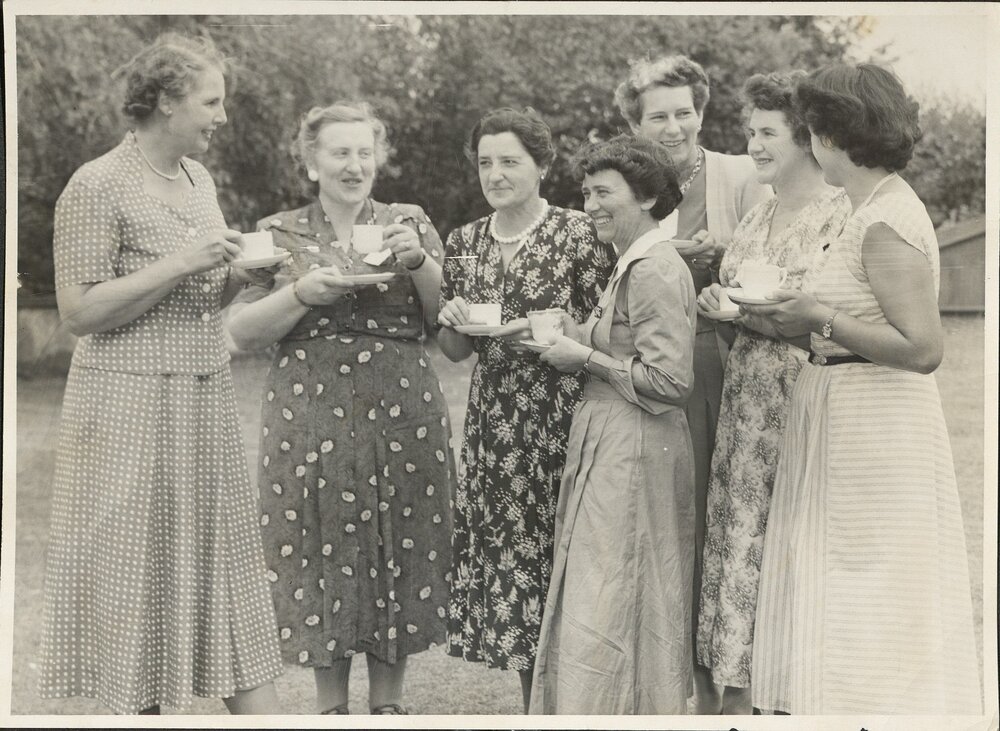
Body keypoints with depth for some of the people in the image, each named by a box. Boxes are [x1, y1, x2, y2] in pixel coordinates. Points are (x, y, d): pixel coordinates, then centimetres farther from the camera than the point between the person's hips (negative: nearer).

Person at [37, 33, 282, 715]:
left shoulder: (198, 178, 13)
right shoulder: (99, 186, -10)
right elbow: (81, 311, -15)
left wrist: (241, 272, 2)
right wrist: (180, 264, -19)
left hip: (208, 401, 7)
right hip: (131, 407, -7)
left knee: (227, 563, 8)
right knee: (139, 575, 1)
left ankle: (260, 712, 12)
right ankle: (137, 704, 14)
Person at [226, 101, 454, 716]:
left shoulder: (410, 222, 9)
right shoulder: (280, 233, 6)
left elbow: (450, 317, 5)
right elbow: (243, 332, 1)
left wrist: (418, 262, -12)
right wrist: (304, 291, -13)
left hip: (404, 416, 1)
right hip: (312, 418, -1)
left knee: (400, 554, 5)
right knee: (323, 552, 3)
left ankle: (388, 700, 20)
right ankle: (331, 705, 18)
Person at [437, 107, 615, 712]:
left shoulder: (580, 235, -4)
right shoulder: (465, 242, 11)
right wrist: (456, 323, -5)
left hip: (562, 420, -5)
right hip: (494, 424, 5)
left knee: (559, 557, -4)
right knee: (505, 560, 6)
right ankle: (533, 706, 20)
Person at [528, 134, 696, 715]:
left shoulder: (654, 270, -16)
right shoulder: (635, 265, 15)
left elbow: (669, 379, -21)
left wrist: (585, 357, -13)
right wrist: (570, 338, 6)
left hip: (634, 454, -10)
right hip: (610, 447, 10)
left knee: (609, 609, -4)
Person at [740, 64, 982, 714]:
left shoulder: (885, 221, -16)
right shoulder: (879, 210, 14)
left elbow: (921, 348, -23)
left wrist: (822, 317, -16)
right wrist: (796, 328, 5)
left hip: (877, 434, -10)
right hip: (847, 423, 10)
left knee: (869, 622, -1)